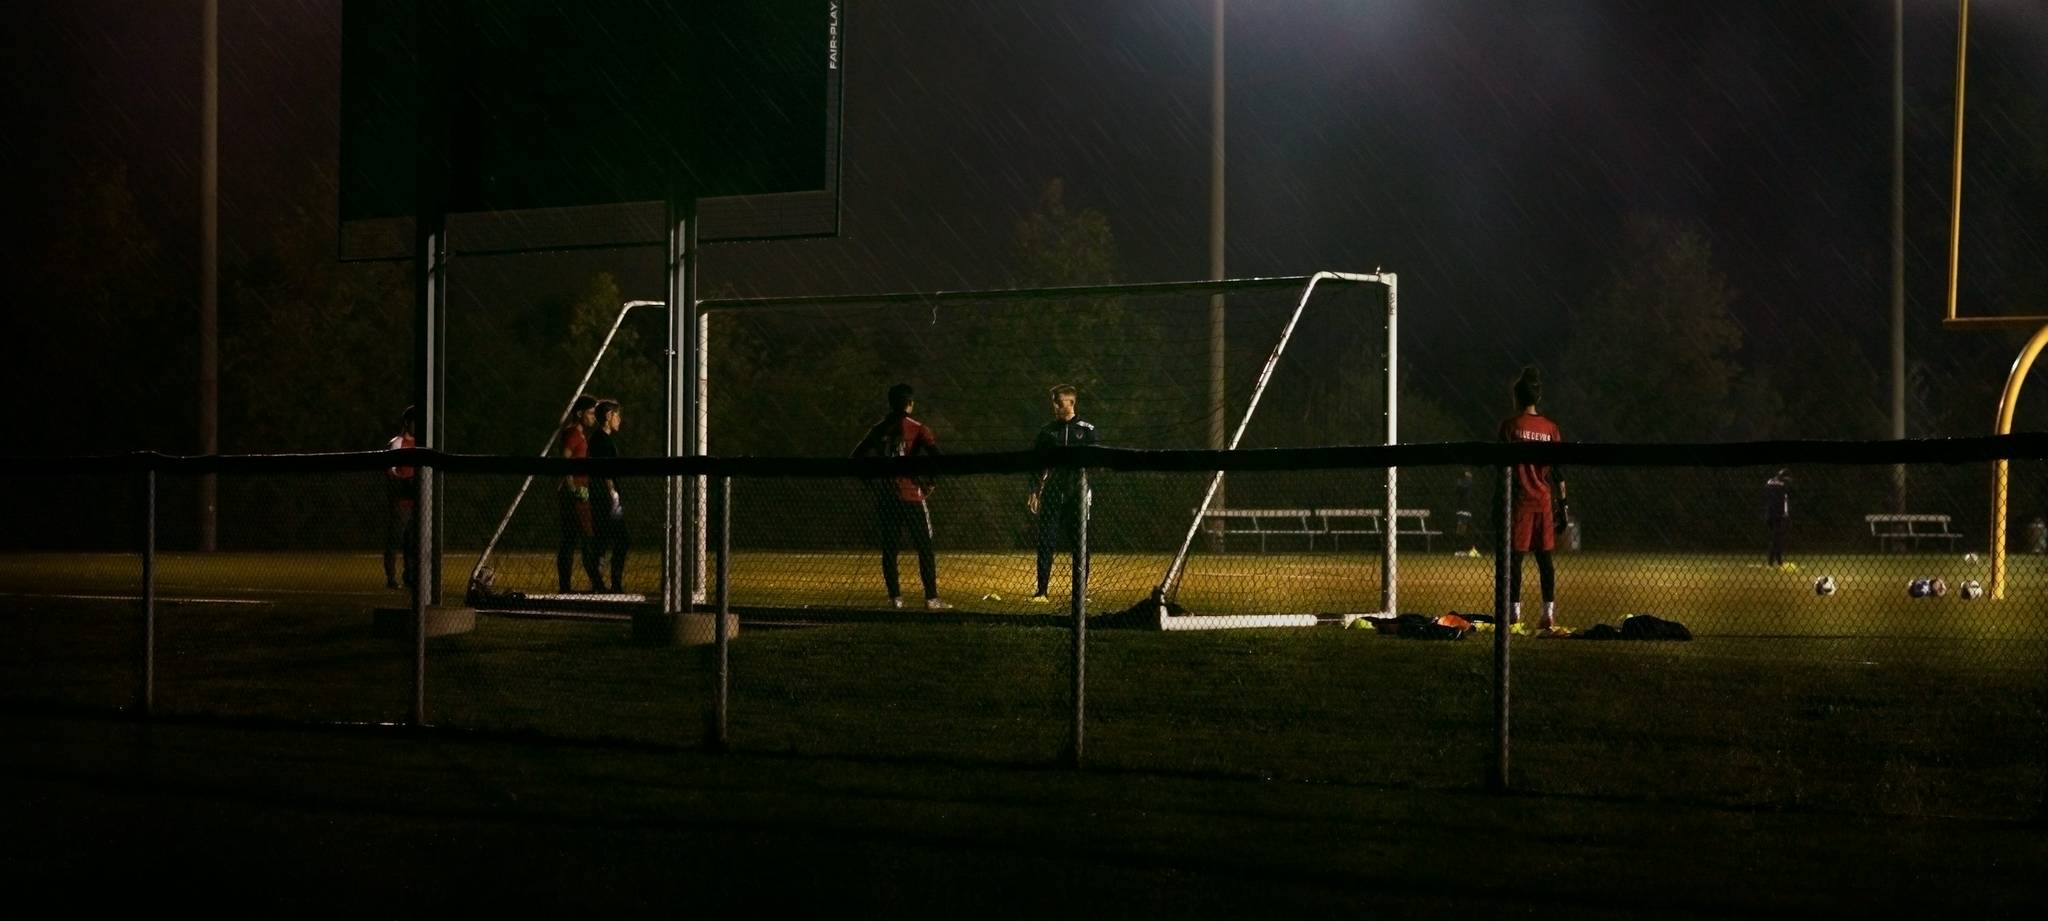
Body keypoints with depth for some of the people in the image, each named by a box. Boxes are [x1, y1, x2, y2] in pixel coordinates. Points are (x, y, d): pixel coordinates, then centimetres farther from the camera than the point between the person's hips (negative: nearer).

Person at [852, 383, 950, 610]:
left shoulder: (878, 430, 6)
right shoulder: (918, 430, -5)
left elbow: (857, 456, 4)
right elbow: (935, 456, -16)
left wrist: (873, 483, 10)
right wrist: (931, 483, -3)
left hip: (884, 496, 3)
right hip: (911, 496, -3)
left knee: (888, 549, 10)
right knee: (925, 548, 3)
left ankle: (895, 597, 7)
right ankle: (931, 599, -1)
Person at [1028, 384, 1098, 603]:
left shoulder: (1086, 430, 3)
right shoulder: (1047, 431, 10)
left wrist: (1088, 490, -10)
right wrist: (1034, 491, 4)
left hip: (1077, 492, -2)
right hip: (1051, 492, 2)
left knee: (1079, 543, 2)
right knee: (1045, 542, -2)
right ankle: (1041, 591, 1)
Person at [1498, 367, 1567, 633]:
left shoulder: (1510, 425, -5)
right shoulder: (1550, 428, 7)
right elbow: (1558, 471, 6)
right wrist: (1562, 504, 10)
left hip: (1519, 500, -4)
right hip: (1544, 500, 4)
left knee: (1514, 557, -2)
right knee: (1544, 558, 7)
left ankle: (1514, 614, -6)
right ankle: (1549, 615, 6)